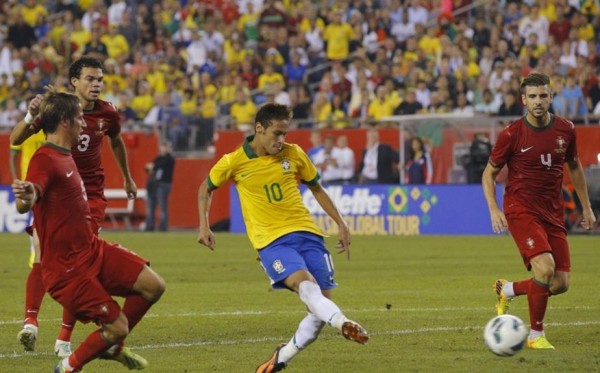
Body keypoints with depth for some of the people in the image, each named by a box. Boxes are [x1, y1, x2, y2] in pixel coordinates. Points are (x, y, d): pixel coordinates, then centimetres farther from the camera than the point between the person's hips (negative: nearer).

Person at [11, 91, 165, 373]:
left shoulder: (65, 156, 10)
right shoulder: (45, 160, -21)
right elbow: (23, 207, -39)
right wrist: (26, 197, -61)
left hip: (93, 249, 9)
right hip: (67, 267, -9)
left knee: (153, 286, 1)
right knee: (118, 327, -9)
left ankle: (111, 346, 21)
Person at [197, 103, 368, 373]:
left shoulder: (294, 154, 4)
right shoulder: (234, 162, -2)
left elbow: (316, 189, 19)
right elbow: (206, 188, 15)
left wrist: (341, 224, 16)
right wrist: (204, 226, 3)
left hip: (306, 232, 4)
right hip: (271, 240, -4)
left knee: (321, 304, -5)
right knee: (304, 283, -32)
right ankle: (343, 324, -57)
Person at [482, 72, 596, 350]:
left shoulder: (565, 130, 3)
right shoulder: (512, 135, -9)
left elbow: (574, 167, 19)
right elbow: (489, 173, 1)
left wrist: (586, 208, 18)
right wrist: (494, 210, -12)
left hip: (553, 213, 5)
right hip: (521, 209, -5)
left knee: (560, 283, -2)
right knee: (545, 268, -24)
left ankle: (507, 289, 27)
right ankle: (536, 335, -6)